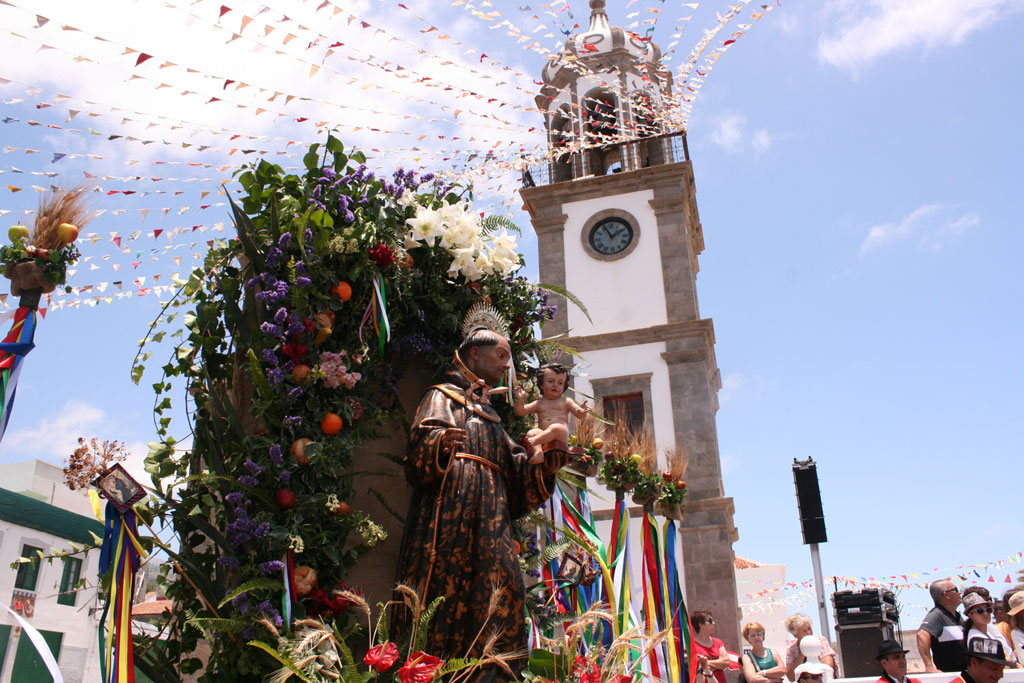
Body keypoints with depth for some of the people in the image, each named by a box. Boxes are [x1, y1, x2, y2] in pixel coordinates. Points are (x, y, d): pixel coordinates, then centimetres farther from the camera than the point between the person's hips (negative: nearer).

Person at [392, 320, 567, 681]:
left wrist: (543, 468, 3)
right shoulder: (442, 397, 9)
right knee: (444, 590, -16)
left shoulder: (488, 413, 29)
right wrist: (438, 444, -30)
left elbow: (515, 475, 21)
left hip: (489, 522, 6)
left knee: (501, 592, -9)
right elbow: (417, 455, -8)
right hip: (449, 512, -6)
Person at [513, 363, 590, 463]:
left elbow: (580, 415, 10)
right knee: (531, 432, -28)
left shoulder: (566, 402, 18)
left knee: (555, 428, -35)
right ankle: (538, 452, -50)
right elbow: (521, 411, 16)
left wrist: (582, 412, -15)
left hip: (561, 437, -2)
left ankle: (533, 441, -46)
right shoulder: (539, 404, 21)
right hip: (544, 435, 2)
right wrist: (520, 399, -3)